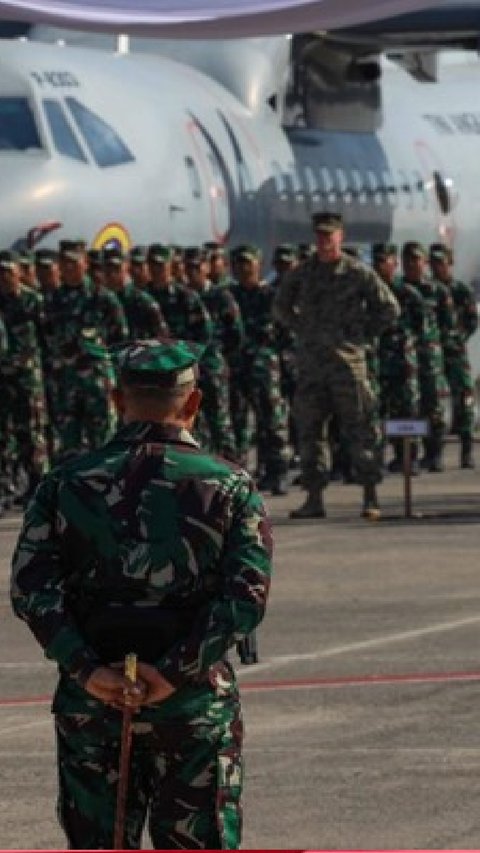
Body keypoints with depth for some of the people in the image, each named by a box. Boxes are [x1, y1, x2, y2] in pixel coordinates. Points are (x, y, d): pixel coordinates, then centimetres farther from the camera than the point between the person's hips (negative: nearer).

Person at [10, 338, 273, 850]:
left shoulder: (67, 484, 3)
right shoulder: (229, 487, -1)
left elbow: (30, 588, -9)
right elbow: (246, 595, -13)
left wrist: (87, 671, -13)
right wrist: (174, 672, -15)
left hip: (91, 704, 1)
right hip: (196, 704, -1)